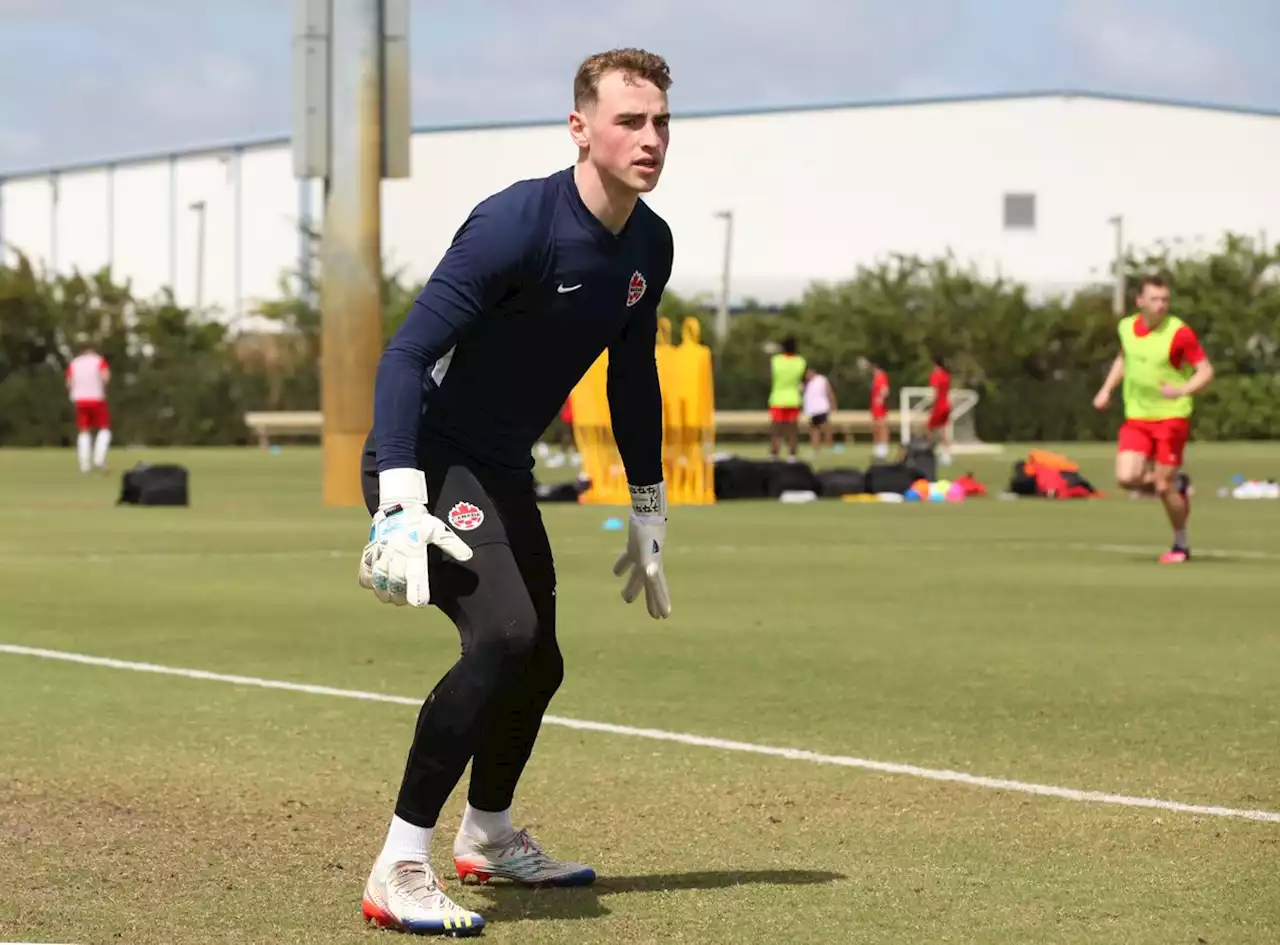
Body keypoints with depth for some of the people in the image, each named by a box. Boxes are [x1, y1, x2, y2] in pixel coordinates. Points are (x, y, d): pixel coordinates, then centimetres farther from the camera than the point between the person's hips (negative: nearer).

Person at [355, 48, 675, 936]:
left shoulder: (650, 246, 1)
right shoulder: (517, 223, -24)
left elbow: (634, 379, 17)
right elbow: (407, 354, -27)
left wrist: (649, 514, 19)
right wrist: (400, 505, -36)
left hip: (504, 473, 9)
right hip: (430, 459, -9)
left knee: (537, 663, 19)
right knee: (505, 636, -27)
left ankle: (487, 837, 46)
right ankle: (399, 874, -21)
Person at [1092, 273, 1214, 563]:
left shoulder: (1179, 332, -14)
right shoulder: (1126, 327, 3)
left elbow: (1206, 371, -12)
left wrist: (1182, 390, -30)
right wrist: (1107, 389, 13)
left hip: (1171, 417, -5)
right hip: (1136, 417, 5)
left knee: (1163, 487, -6)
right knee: (1127, 478, -12)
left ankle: (1181, 545, 18)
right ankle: (1176, 484, 20)